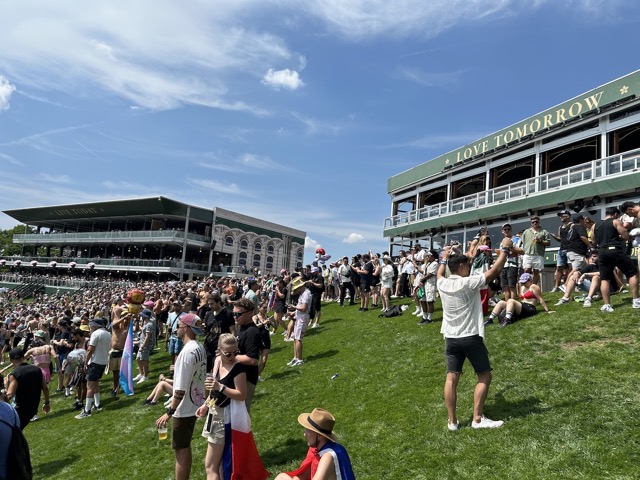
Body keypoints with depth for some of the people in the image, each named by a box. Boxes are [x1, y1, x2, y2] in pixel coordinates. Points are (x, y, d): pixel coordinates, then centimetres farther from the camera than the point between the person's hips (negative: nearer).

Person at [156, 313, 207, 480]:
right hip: (194, 405, 9)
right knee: (185, 447, 20)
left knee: (181, 449, 4)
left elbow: (181, 389, -24)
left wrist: (169, 412, -17)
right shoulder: (200, 348, 3)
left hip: (184, 408, -9)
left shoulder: (187, 352, -24)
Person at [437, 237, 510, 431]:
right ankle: (478, 419, 9)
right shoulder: (469, 283, -14)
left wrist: (443, 259, 41)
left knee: (451, 378, 5)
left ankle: (452, 421, 9)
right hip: (471, 337, -5)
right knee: (484, 376, 9)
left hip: (451, 338, 5)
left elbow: (439, 274, 27)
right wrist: (504, 249, 0)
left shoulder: (443, 284, 2)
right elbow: (494, 271, -10)